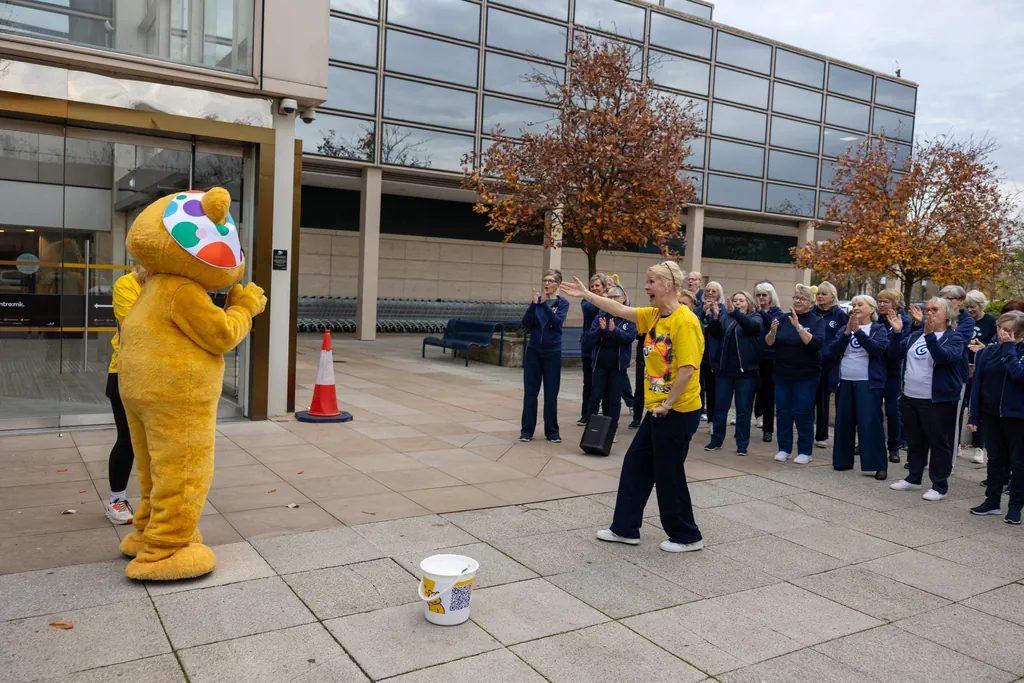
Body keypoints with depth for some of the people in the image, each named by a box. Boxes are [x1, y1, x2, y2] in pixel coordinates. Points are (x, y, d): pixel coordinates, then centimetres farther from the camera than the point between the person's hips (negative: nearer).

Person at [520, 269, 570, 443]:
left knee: (551, 394, 5)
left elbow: (558, 322, -20)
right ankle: (527, 430, 13)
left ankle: (552, 431, 17)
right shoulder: (537, 300, 2)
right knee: (530, 393, 4)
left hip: (552, 353, -2)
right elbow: (526, 325, -5)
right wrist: (534, 304, -16)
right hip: (533, 352, 2)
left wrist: (544, 304, -26)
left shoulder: (563, 303, -3)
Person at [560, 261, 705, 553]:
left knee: (668, 474, 3)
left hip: (678, 412, -9)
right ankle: (625, 528, 26)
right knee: (635, 464, 14)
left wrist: (667, 403, -17)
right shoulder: (654, 315, 7)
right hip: (657, 409, 9)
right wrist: (586, 295, 10)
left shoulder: (684, 321, -20)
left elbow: (688, 369, -24)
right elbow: (620, 310, 13)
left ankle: (687, 536, 21)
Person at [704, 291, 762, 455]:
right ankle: (717, 440, 19)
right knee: (720, 407, 8)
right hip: (724, 369, 3)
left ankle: (742, 444, 12)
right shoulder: (725, 318, 10)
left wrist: (735, 312, -36)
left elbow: (751, 325, -20)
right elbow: (715, 333, -7)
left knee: (743, 409, 4)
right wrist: (714, 318, -27)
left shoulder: (755, 318, 3)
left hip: (746, 370, -2)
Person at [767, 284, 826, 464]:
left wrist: (798, 326, -27)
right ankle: (784, 448, 17)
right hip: (782, 374, 4)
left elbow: (816, 343, -20)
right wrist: (772, 331, -20)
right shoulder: (783, 319, 5)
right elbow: (769, 343, 1)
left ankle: (805, 451, 10)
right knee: (783, 411, 7)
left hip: (805, 376, -3)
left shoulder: (817, 321, -4)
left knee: (802, 413, 0)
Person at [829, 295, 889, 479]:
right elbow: (833, 351, 0)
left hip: (868, 383, -4)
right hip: (845, 382, 4)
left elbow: (877, 348, -16)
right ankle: (843, 460, 19)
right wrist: (847, 333, -13)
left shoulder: (879, 329, 2)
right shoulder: (844, 328, 13)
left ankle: (879, 465, -4)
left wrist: (858, 331, -23)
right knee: (843, 421, 8)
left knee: (871, 422, -8)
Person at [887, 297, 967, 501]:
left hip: (939, 400, -6)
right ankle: (913, 478, 30)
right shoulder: (916, 335, 11)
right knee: (914, 441, 17)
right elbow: (896, 352, 10)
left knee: (939, 443, 1)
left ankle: (940, 486, 11)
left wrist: (930, 335, -35)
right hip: (910, 398, 6)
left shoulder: (954, 338, -6)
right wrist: (896, 332, -5)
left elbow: (944, 357, -24)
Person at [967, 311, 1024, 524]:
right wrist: (974, 417, 2)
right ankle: (992, 500, 24)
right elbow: (977, 385, 4)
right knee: (995, 459, 14)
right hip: (991, 413, 4)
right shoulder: (987, 353, 2)